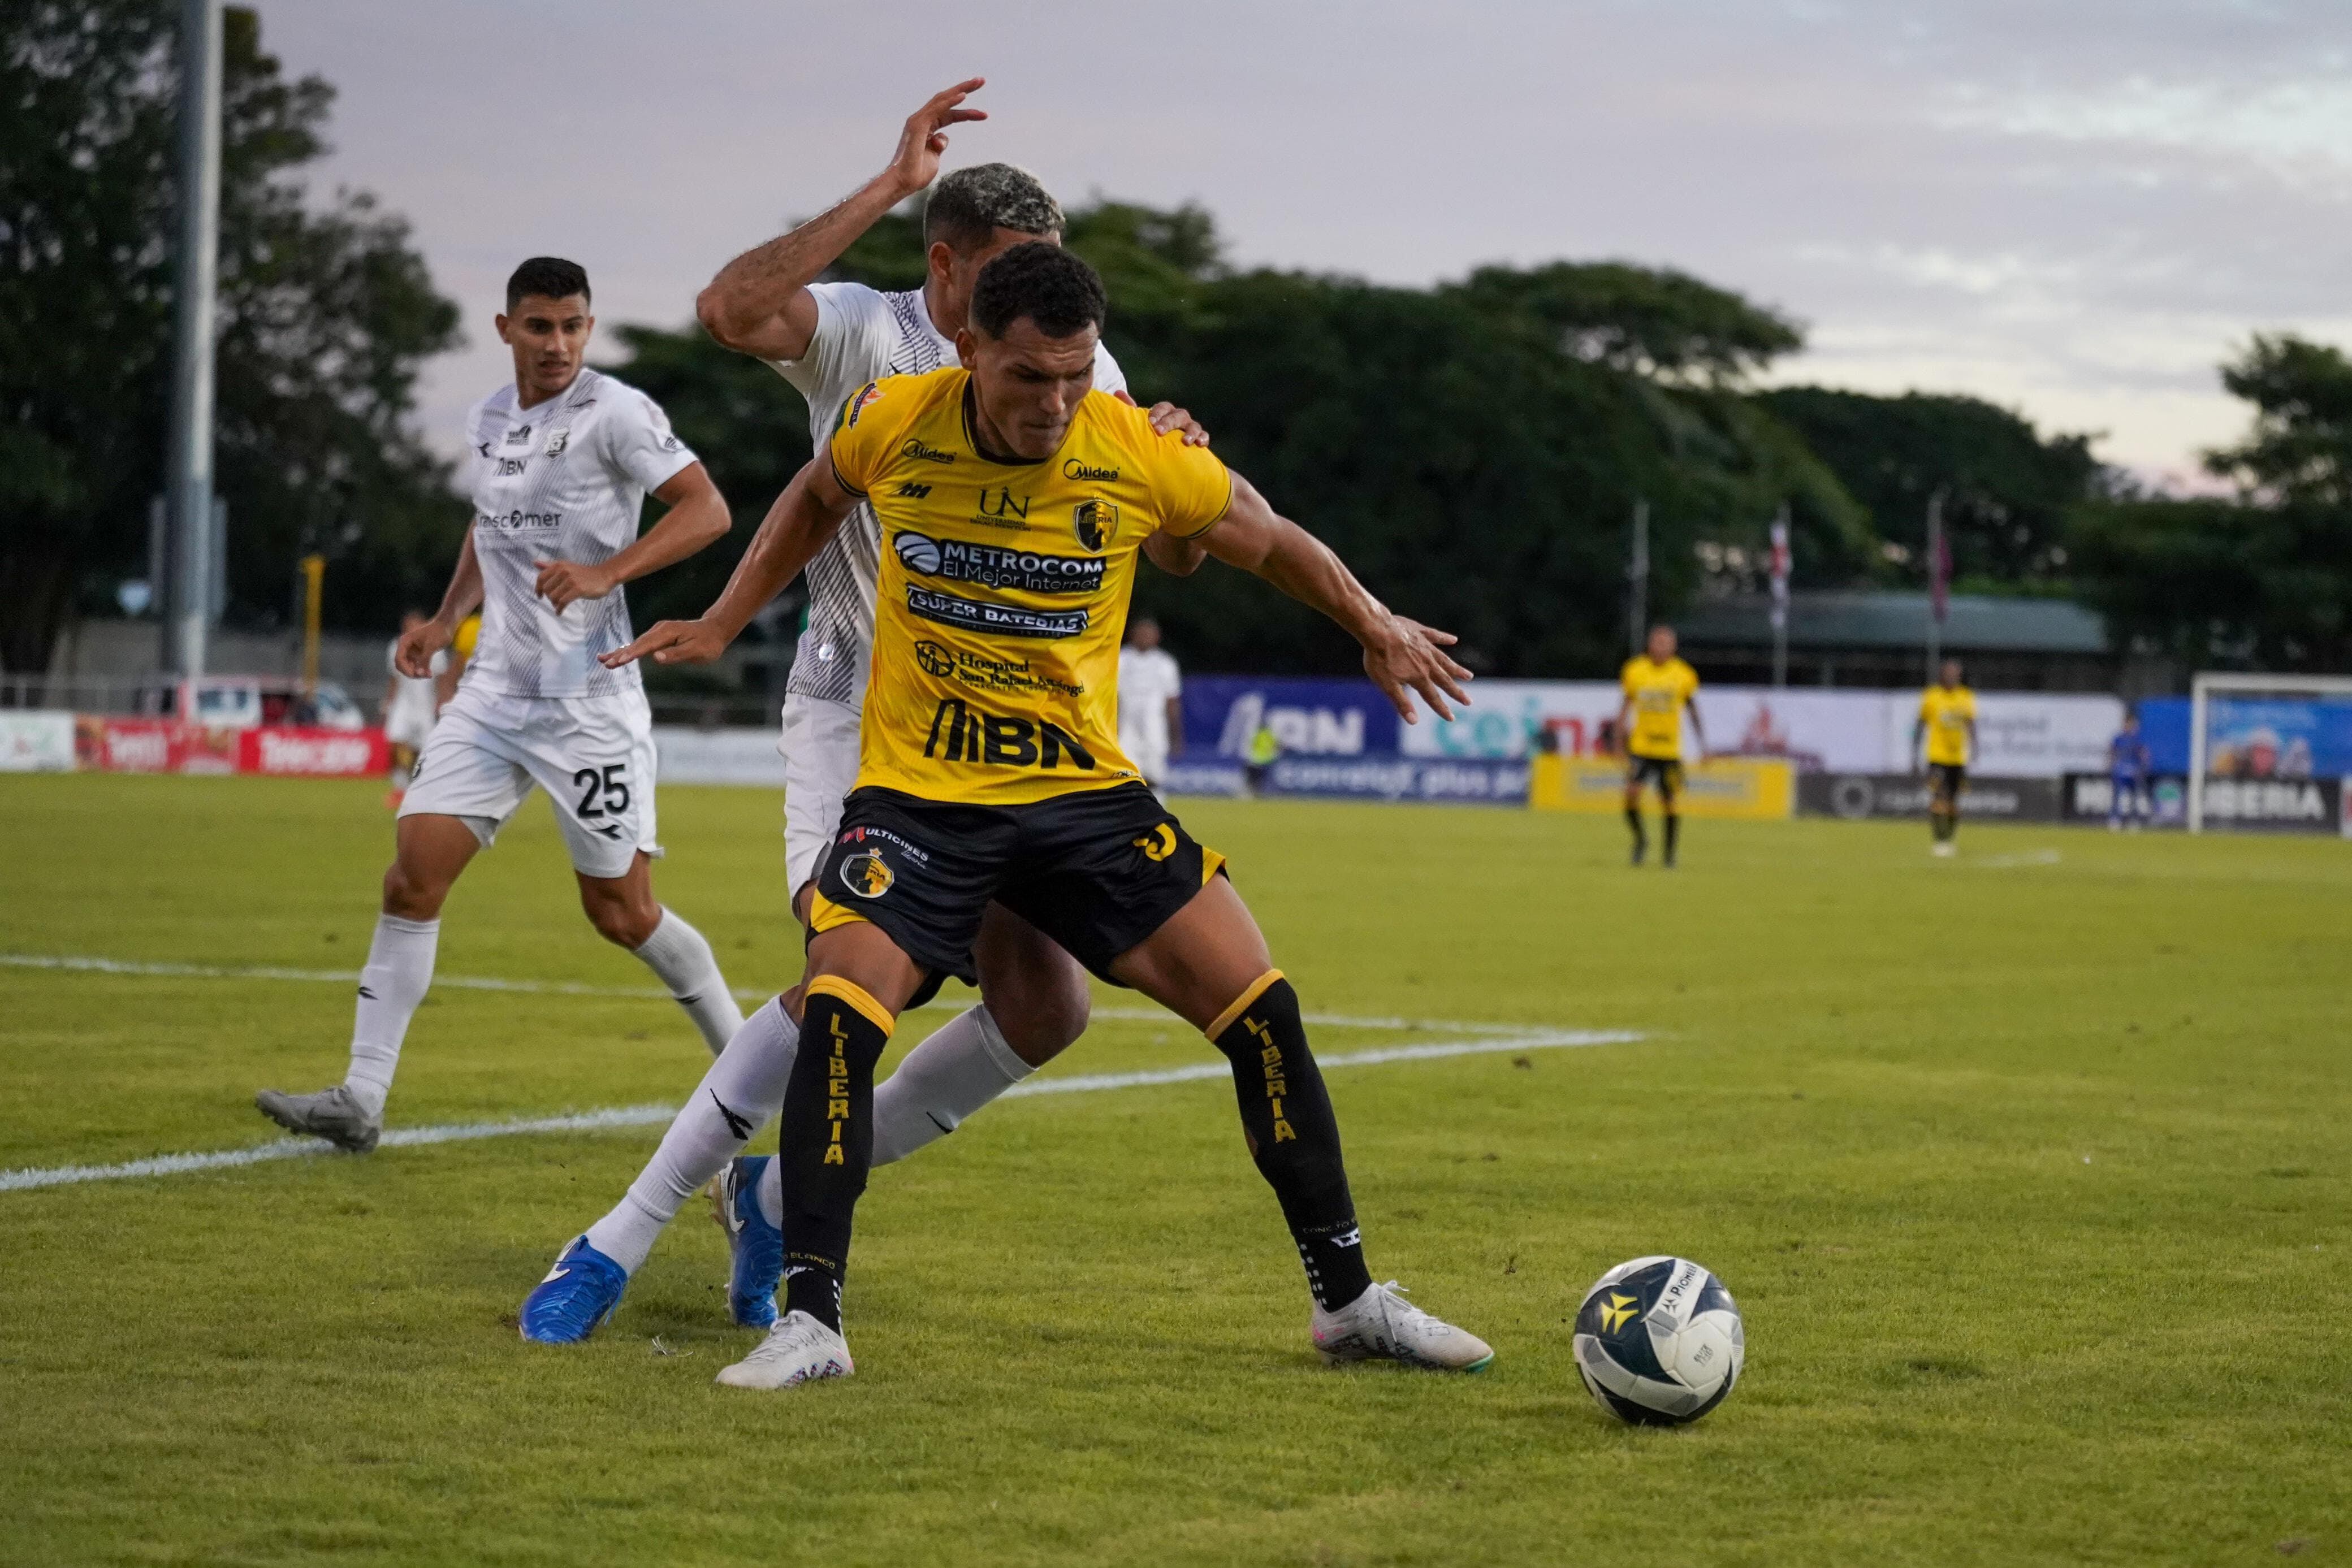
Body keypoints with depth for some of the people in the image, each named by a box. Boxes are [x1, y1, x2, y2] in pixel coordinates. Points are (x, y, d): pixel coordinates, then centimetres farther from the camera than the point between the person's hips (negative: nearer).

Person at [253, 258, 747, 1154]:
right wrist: (445, 622, 15)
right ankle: (361, 1099, -4)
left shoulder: (614, 413, -9)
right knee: (413, 878, -6)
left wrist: (604, 574, -24)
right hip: (495, 689, 6)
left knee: (621, 914, 0)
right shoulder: (487, 423, 12)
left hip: (590, 701, -6)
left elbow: (707, 509, -14)